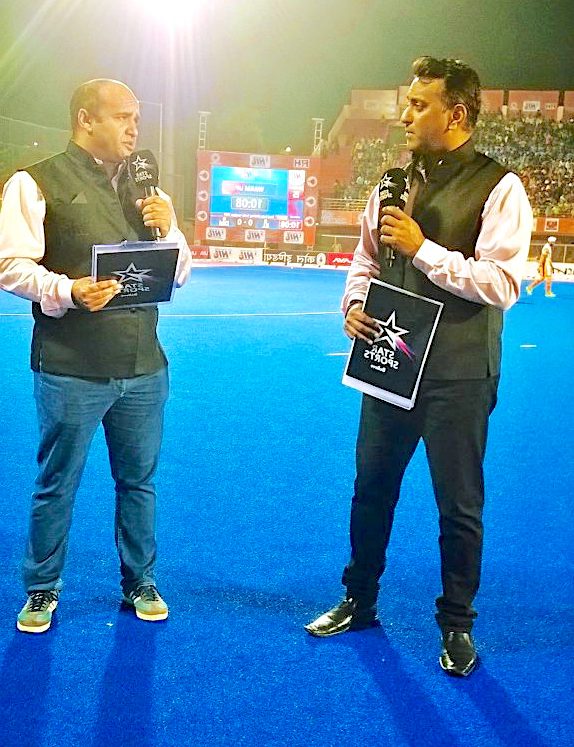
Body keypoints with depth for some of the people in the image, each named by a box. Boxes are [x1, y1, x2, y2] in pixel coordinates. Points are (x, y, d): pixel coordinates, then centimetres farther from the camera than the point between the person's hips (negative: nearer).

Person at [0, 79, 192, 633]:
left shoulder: (144, 190, 16)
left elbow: (179, 275, 17)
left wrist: (169, 229, -2)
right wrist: (68, 291, -26)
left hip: (143, 367, 5)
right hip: (71, 370, -5)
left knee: (138, 480, 14)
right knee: (56, 484, 7)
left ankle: (139, 582, 31)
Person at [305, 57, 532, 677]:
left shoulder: (498, 188, -10)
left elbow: (503, 283, -20)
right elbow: (365, 260, 17)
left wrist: (422, 248, -21)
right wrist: (354, 305, -3)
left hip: (457, 376, -6)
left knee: (459, 506, 8)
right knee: (371, 488, 17)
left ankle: (457, 625, 27)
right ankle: (358, 602, 37)